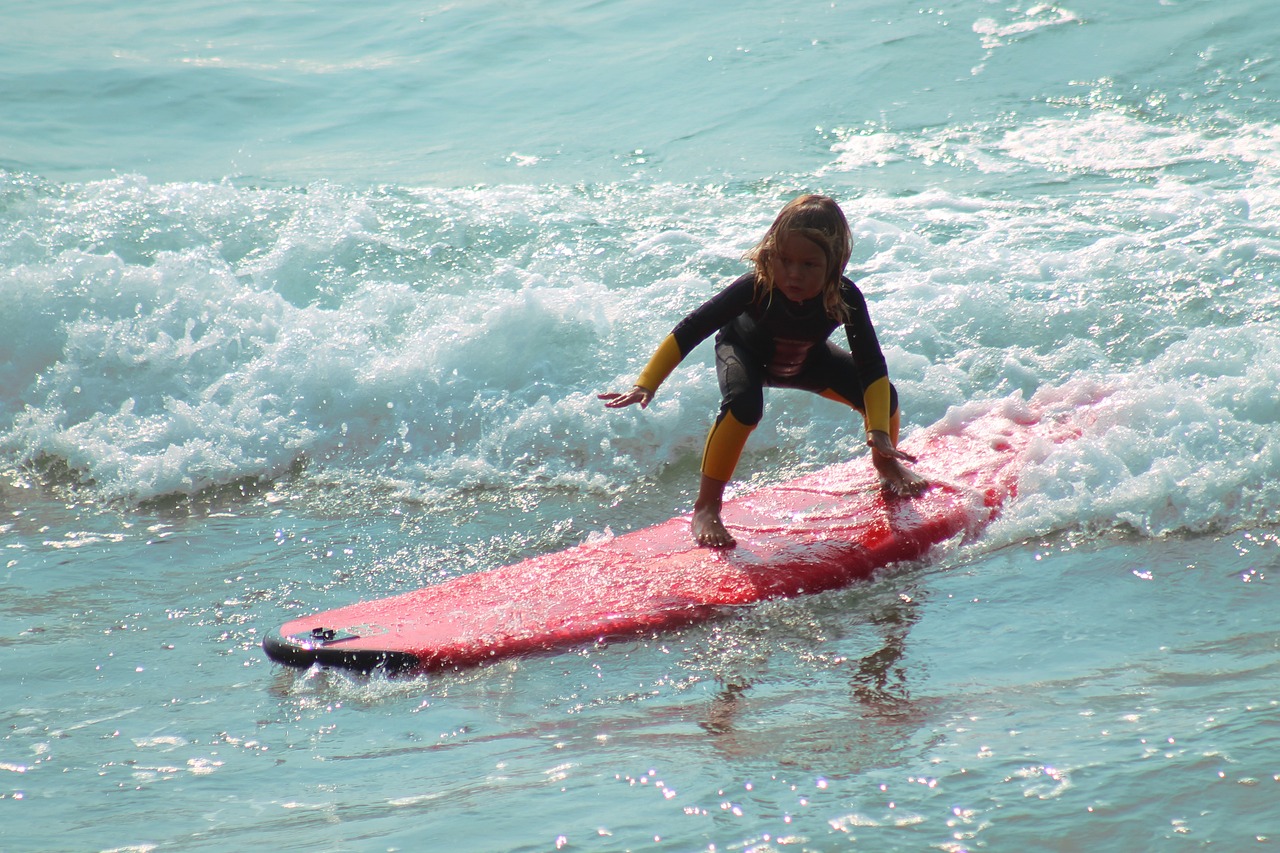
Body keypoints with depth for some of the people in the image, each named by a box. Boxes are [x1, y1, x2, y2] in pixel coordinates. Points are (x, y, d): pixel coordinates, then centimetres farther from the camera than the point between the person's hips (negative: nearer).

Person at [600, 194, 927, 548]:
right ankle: (706, 507, -24)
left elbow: (872, 367, -32)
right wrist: (646, 385, -47)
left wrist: (879, 433, -43)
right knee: (743, 404, -37)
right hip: (746, 353, -3)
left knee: (883, 398, -11)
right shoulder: (757, 288, -41)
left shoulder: (845, 299, -35)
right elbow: (689, 331, -38)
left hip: (806, 360, 3)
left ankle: (887, 467, 25)